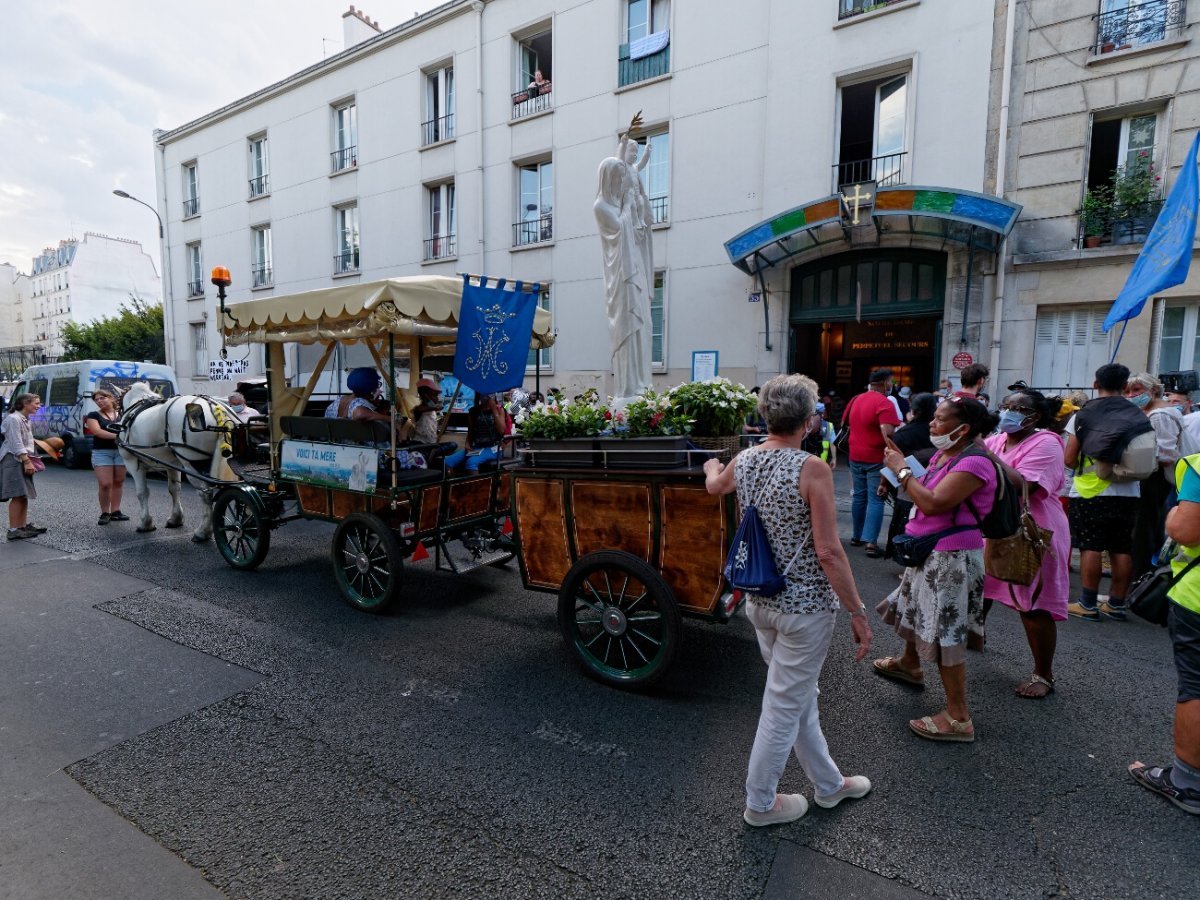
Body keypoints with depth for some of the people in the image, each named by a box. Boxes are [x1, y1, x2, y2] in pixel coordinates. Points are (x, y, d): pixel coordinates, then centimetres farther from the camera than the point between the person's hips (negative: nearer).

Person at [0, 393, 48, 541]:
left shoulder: (24, 419, 16)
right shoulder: (14, 419, -13)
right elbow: (16, 444, -19)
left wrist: (29, 460, 17)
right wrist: (27, 461, -23)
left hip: (22, 460, 10)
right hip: (14, 460, -10)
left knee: (24, 495, 13)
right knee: (18, 495, -11)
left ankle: (23, 525, 21)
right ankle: (13, 530, -10)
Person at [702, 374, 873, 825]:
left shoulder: (743, 461, -1)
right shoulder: (811, 469, -21)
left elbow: (714, 486, 23)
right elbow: (829, 552, -21)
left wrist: (711, 466, 45)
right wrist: (858, 612, -11)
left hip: (760, 601, 7)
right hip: (804, 606, -7)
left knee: (801, 697, 24)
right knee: (783, 706, 11)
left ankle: (828, 783, 45)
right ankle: (760, 802, 30)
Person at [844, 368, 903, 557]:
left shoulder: (856, 400, 9)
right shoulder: (884, 403, -16)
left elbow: (847, 423, 21)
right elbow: (887, 433, -25)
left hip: (856, 456, 7)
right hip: (876, 458, -7)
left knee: (859, 496, 15)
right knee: (875, 500, -3)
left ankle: (857, 536, 24)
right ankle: (871, 542, -6)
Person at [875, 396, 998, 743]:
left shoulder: (974, 463, -22)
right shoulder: (942, 455, 7)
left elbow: (932, 503, -29)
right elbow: (923, 493, 10)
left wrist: (902, 470, -19)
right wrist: (899, 468, -1)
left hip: (952, 559, -10)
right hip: (929, 552, 10)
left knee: (945, 633, -5)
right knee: (915, 608, 28)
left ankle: (958, 718, 7)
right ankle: (909, 663, 53)